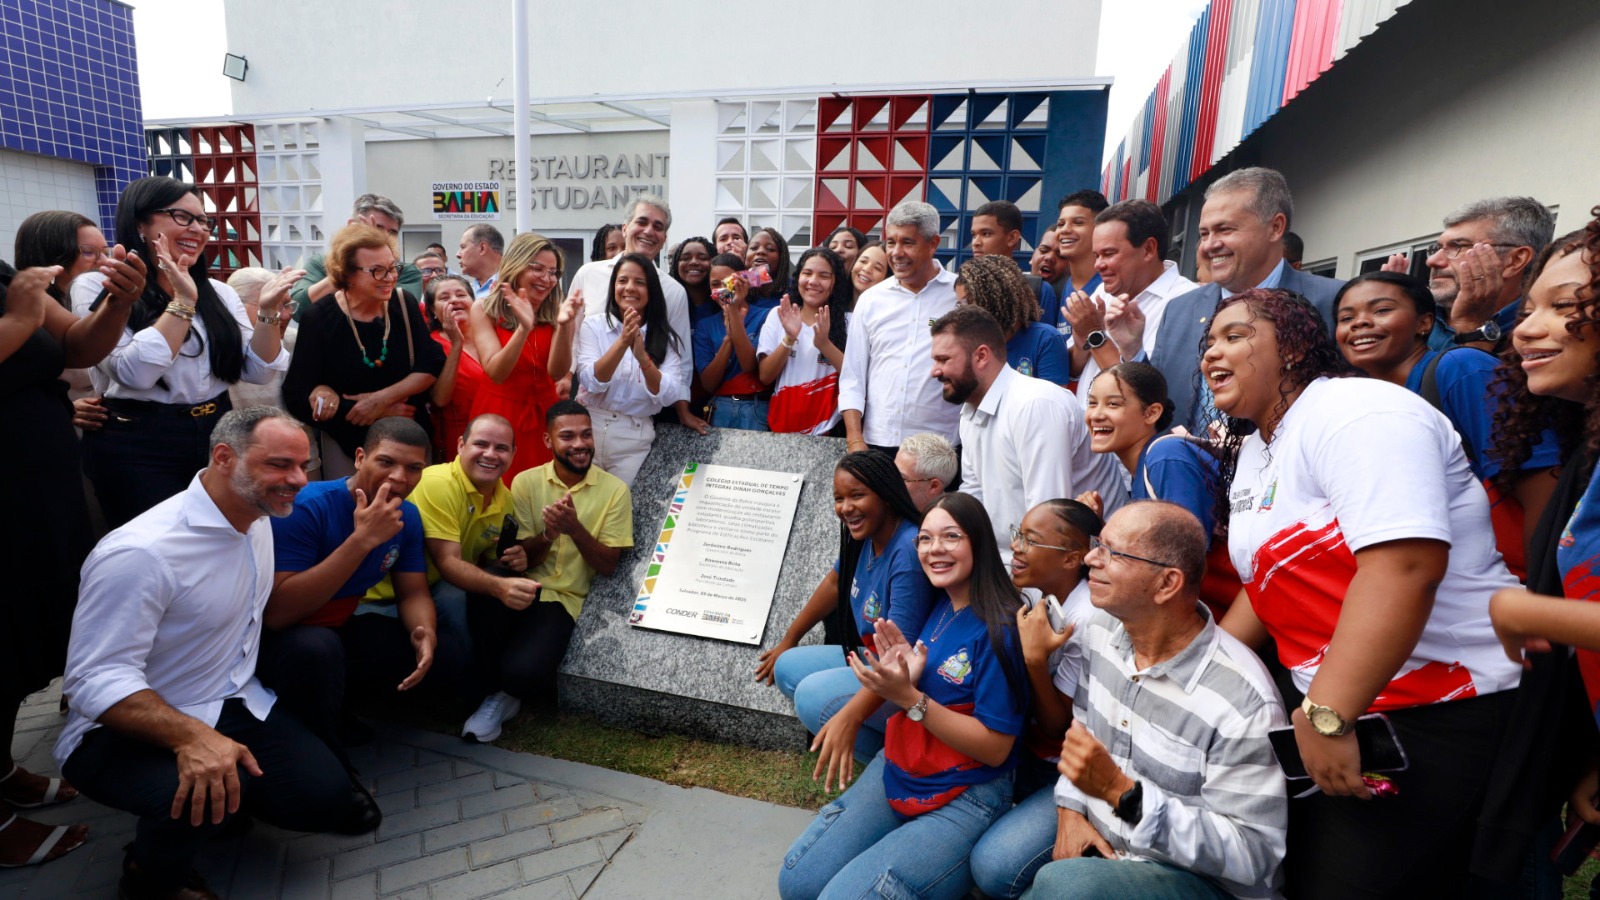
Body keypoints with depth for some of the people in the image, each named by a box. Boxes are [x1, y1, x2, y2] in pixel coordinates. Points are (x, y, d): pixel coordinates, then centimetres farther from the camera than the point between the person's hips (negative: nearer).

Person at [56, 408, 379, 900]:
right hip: (128, 730, -6)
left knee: (329, 800, -7)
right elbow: (98, 680, -28)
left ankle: (231, 798, 23)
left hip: (236, 706, 7)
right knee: (204, 793, -36)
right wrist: (192, 736, -40)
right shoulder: (140, 552, -26)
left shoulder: (257, 519, 1)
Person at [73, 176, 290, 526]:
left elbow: (257, 372, 1)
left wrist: (267, 312, -12)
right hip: (138, 451, -4)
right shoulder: (98, 287, -5)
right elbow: (134, 373, -19)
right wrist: (182, 301, -17)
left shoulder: (218, 292, 7)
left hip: (216, 437, 4)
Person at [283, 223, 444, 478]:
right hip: (346, 442, -2)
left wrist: (382, 398, -18)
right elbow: (298, 398, -13)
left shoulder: (403, 304, -6)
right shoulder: (319, 319, -13)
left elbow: (431, 366, -8)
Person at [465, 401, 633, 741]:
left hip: (563, 596, -2)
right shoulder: (526, 481, 4)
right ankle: (498, 691, -6)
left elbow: (608, 565, -4)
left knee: (522, 672, -30)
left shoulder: (614, 489, -1)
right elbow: (522, 558, 3)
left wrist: (574, 527, -21)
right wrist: (549, 534, -20)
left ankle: (509, 691, 13)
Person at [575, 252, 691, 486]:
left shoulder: (666, 336, 0)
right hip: (589, 426, 0)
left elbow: (668, 397, -11)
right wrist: (622, 342, -25)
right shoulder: (593, 325, -1)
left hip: (635, 436, 0)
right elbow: (591, 383, -13)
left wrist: (643, 357, -26)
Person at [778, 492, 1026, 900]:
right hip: (896, 771, 7)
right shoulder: (937, 605, 1)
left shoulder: (998, 628, -21)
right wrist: (901, 678, -13)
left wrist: (910, 698, -25)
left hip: (963, 799, -7)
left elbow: (995, 747, -19)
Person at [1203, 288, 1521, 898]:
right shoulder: (1252, 450, 12)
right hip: (1325, 704, 8)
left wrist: (1327, 717, -30)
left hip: (1445, 712, -8)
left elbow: (1402, 567, -29)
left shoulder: (1356, 413, -16)